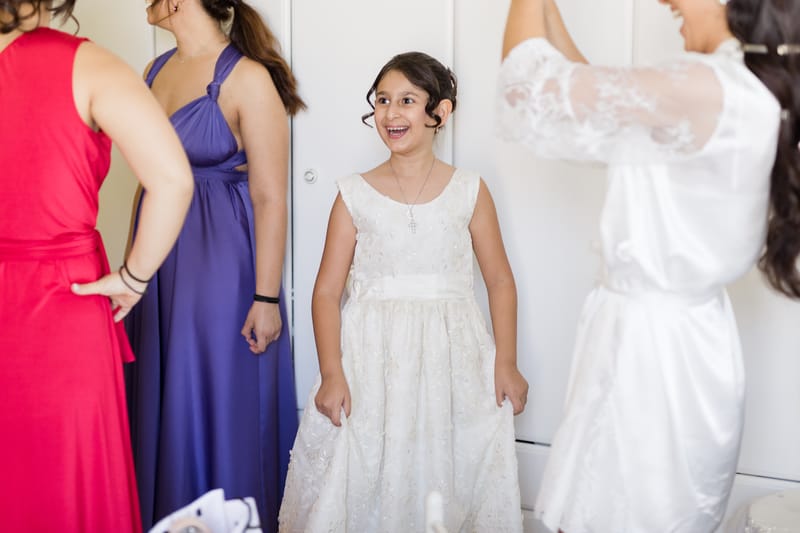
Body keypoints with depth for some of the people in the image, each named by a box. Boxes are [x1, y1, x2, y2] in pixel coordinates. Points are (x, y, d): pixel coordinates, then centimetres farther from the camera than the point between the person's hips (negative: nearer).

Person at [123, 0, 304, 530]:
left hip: (222, 263, -7)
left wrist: (266, 298, -16)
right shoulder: (157, 70, 9)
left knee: (223, 407, 3)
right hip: (159, 259, 7)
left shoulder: (248, 78, -12)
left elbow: (270, 197, -14)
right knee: (161, 400, 15)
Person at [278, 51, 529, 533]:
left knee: (451, 479, 1)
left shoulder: (469, 191, 3)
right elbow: (327, 291, 0)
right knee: (361, 481, 1)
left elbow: (501, 281, 6)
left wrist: (506, 364, -1)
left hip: (452, 362, 0)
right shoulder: (355, 194, 2)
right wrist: (332, 373, -9)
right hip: (370, 359, 0)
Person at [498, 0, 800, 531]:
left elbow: (531, 84, -19)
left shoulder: (704, 89, -23)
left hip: (652, 346, -9)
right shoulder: (748, 95, 6)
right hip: (679, 336, 9)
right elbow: (589, 94, 12)